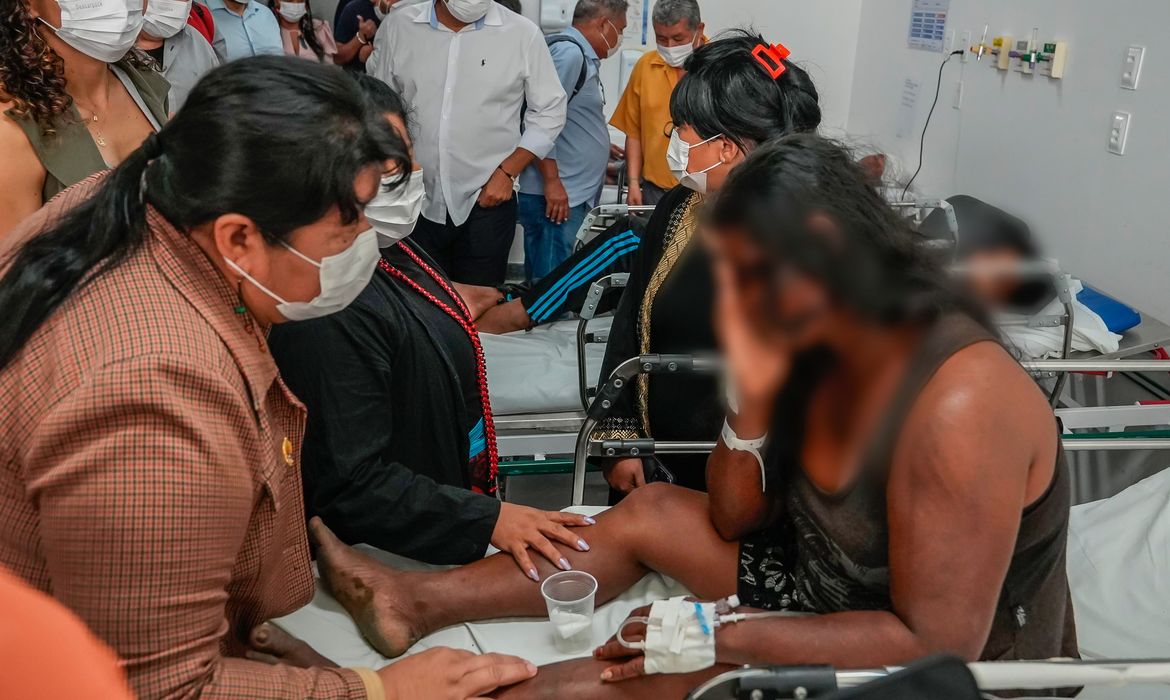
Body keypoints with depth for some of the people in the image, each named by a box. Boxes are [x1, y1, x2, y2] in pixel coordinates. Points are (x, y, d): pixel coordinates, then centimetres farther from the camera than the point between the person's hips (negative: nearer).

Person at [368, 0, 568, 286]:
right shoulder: (397, 27, 0)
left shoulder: (523, 33, -5)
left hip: (487, 202, -1)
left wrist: (507, 173, -5)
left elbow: (549, 111, 1)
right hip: (415, 203, 2)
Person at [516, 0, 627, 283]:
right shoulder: (569, 52, -11)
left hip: (572, 196, 10)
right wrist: (552, 182, -20)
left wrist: (600, 154, 36)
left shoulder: (582, 57, 17)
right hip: (557, 197, -10)